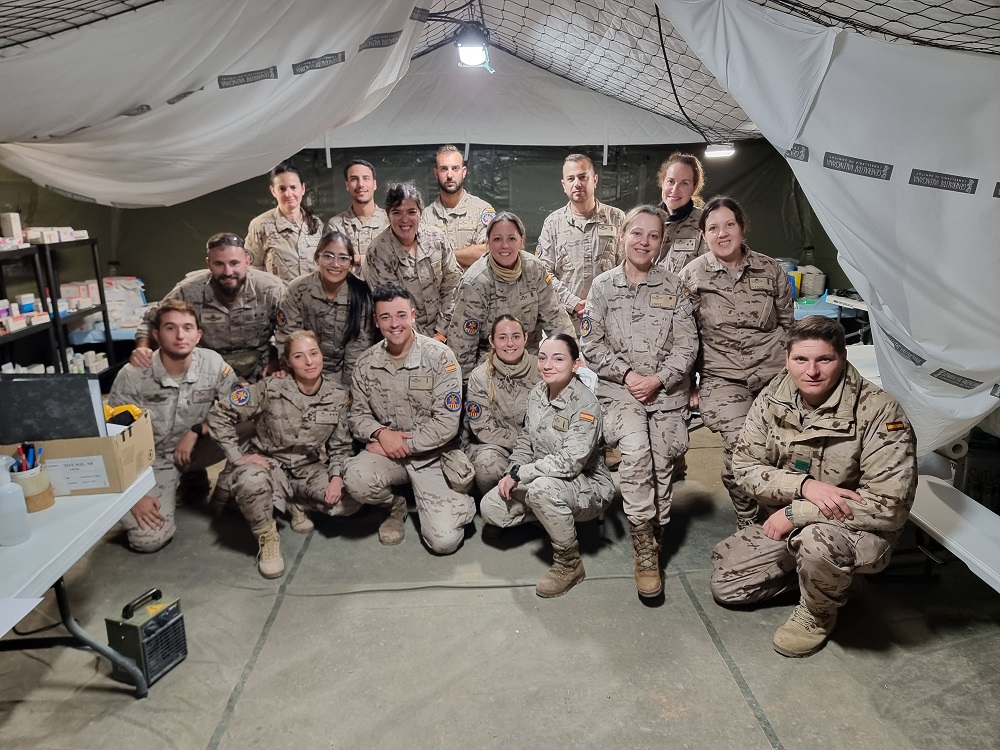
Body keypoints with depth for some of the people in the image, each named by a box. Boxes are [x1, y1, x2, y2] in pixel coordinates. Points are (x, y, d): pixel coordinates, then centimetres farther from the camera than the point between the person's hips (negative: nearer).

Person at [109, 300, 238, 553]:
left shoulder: (213, 363, -17)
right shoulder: (132, 376, -21)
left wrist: (196, 431, -20)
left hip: (194, 448, 2)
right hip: (152, 459, -2)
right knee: (149, 539, -19)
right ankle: (169, 491, 14)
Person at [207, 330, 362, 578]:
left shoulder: (337, 395, -7)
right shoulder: (271, 389, -17)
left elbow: (340, 444, 2)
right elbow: (219, 414, -12)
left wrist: (337, 477, -14)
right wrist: (237, 456, -16)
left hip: (310, 468, 3)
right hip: (270, 464, -3)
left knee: (349, 503, -20)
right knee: (251, 482, -39)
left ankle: (300, 503, 13)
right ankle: (267, 538, -9)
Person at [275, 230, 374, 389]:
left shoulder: (361, 295, -12)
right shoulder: (298, 290, -10)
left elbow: (359, 346, -9)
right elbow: (285, 338, -5)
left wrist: (346, 387, -11)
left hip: (344, 374, 0)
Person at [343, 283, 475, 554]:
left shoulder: (440, 357, -13)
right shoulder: (367, 363, -1)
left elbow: (446, 423, -16)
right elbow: (357, 414, 7)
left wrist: (403, 445, -17)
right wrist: (381, 432, -14)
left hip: (434, 455, -3)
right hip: (387, 452, 3)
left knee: (444, 540, -17)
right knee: (356, 479, -30)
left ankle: (457, 502, 20)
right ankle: (396, 507, 5)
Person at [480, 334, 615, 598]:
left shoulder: (586, 404, -23)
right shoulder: (537, 393, -1)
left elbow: (570, 462, -30)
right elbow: (526, 438, 10)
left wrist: (518, 474, -23)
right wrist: (511, 473, -7)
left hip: (587, 486, -7)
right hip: (542, 477, 7)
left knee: (542, 487, -38)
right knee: (490, 508, -7)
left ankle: (569, 564, -15)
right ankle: (555, 515, 15)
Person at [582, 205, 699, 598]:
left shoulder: (673, 286, 5)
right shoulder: (603, 285, 4)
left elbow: (686, 344, 2)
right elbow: (591, 344, 2)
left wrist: (657, 379, -11)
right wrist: (626, 374, -9)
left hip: (667, 390, 2)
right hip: (620, 388, -1)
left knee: (662, 466, 0)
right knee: (636, 451, -24)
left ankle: (654, 541, 21)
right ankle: (644, 549, -13)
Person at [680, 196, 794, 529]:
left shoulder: (770, 270, 8)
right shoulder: (692, 275, 2)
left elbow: (787, 324, 19)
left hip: (773, 371, 3)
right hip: (721, 376, -2)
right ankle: (747, 521, 1)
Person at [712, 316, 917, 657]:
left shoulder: (879, 412, -24)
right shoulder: (773, 398, -10)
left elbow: (889, 506, -26)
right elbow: (746, 467, -8)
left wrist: (796, 513, -25)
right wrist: (805, 485, -28)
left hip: (859, 530, -5)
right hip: (787, 526, 6)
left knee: (818, 540, -39)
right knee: (724, 584, 4)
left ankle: (818, 615, -4)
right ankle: (832, 578, 19)